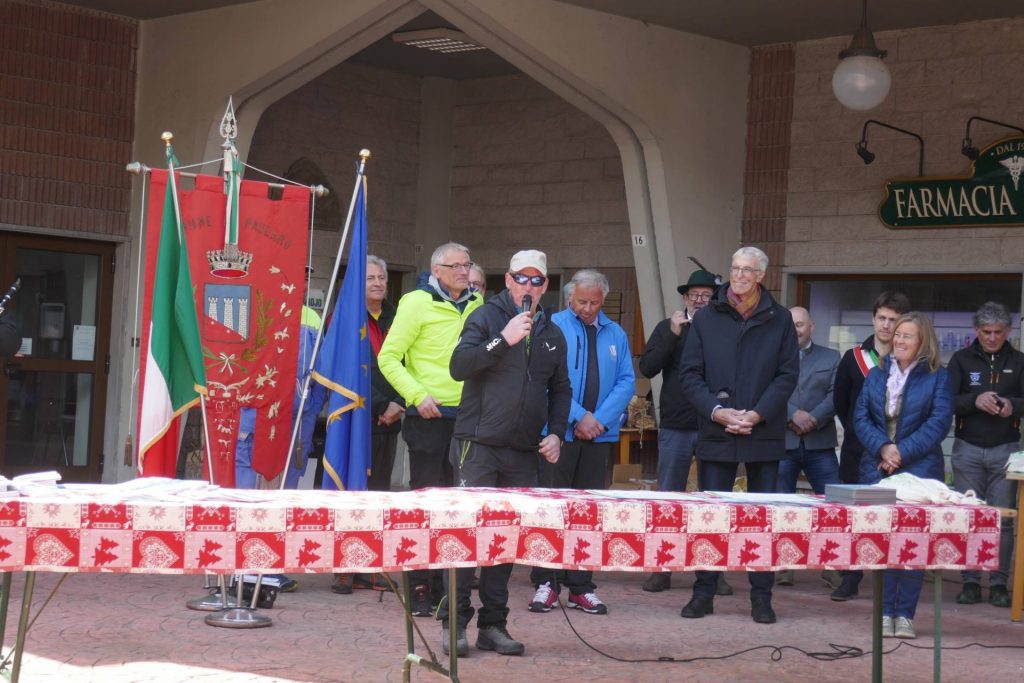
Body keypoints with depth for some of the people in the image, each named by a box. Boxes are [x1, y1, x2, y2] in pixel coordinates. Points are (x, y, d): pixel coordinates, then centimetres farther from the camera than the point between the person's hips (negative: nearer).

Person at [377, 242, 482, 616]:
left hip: (467, 415, 5)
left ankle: (443, 584, 18)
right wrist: (417, 396, -16)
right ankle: (419, 588, 4)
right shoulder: (417, 303, -5)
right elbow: (389, 358, -6)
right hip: (429, 417, -5)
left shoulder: (477, 305, 10)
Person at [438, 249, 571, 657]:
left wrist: (556, 433, 10)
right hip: (479, 444, -5)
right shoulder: (487, 317, 0)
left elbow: (560, 390, 25)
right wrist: (503, 340, -20)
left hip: (524, 453, 5)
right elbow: (459, 366, -13)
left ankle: (493, 625, 12)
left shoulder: (552, 334, 17)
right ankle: (455, 622, -3)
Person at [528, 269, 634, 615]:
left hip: (600, 433, 4)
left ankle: (581, 586, 12)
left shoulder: (616, 334, 11)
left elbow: (626, 382, 5)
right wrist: (578, 416, -16)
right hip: (559, 431, -4)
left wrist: (599, 418, -10)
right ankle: (546, 582, 3)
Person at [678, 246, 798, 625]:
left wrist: (757, 415, -10)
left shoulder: (779, 320, 5)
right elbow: (690, 374, 3)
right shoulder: (706, 318, 5)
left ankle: (761, 596, 11)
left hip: (764, 434, 0)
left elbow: (787, 374, 2)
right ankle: (704, 592, 11)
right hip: (715, 434, 0)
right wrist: (717, 411, -11)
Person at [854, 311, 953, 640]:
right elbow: (861, 417, 5)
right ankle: (885, 611, 9)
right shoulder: (877, 374, 12)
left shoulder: (938, 377, 1)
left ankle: (905, 613, 4)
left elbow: (939, 422, -8)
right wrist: (882, 448, -12)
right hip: (877, 468, 3)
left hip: (919, 469, -3)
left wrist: (902, 452, -15)